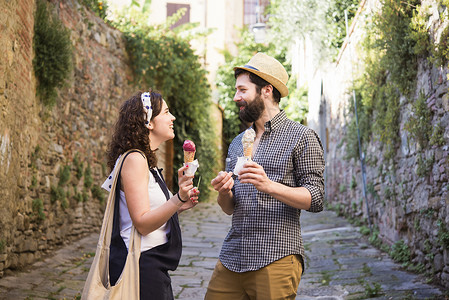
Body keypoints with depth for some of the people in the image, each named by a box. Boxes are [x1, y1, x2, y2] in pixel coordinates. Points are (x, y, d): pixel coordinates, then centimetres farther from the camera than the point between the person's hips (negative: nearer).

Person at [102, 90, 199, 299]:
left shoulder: (147, 161, 14)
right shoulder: (134, 159, -16)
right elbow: (142, 224, -22)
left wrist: (179, 206, 9)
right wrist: (178, 199, -32)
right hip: (141, 266, -10)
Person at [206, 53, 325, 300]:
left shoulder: (301, 137, 0)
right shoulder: (237, 143, 19)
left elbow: (315, 200, -8)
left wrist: (269, 186, -22)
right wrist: (224, 194, -4)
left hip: (276, 259, -5)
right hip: (232, 257, 6)